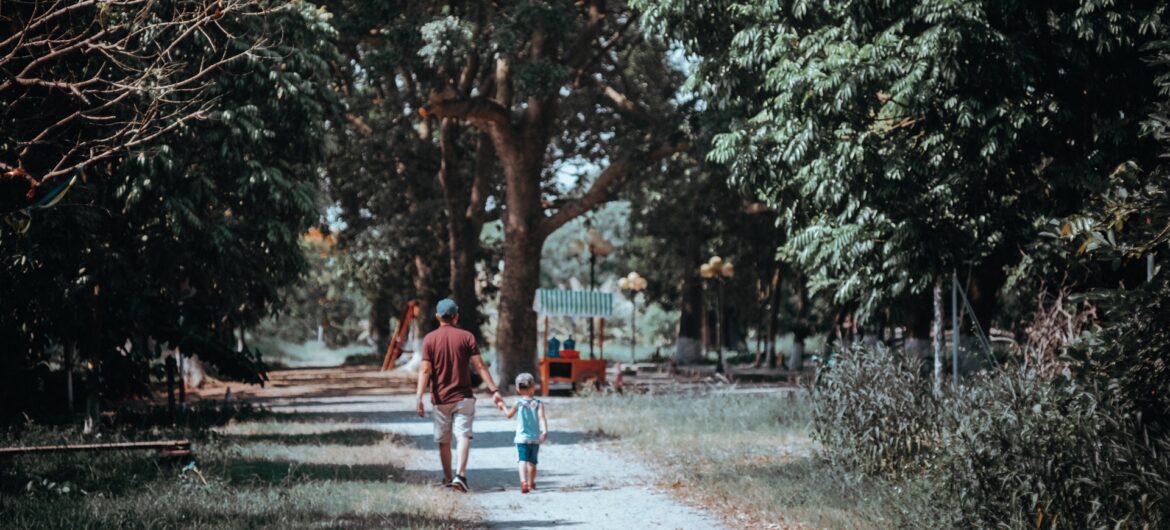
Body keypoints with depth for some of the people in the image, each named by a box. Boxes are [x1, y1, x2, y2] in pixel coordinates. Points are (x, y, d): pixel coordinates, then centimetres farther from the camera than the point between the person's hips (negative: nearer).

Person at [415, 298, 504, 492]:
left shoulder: (430, 339, -2)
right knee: (463, 436, -5)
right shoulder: (466, 337, -1)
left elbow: (425, 370, -9)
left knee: (443, 441, 12)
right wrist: (494, 390, -7)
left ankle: (447, 479, 22)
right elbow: (479, 366, -7)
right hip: (463, 397, -1)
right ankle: (460, 475, -23)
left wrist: (419, 397, -11)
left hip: (440, 398, 1)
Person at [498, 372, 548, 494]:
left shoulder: (518, 403, 0)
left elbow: (509, 414, 13)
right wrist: (545, 431, -23)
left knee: (523, 460, -12)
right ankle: (531, 483, 33)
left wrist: (503, 407, 31)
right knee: (532, 461, 17)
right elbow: (542, 417, -16)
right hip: (535, 438, 1)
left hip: (522, 438, -1)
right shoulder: (538, 403, -2)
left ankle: (523, 481, -33)